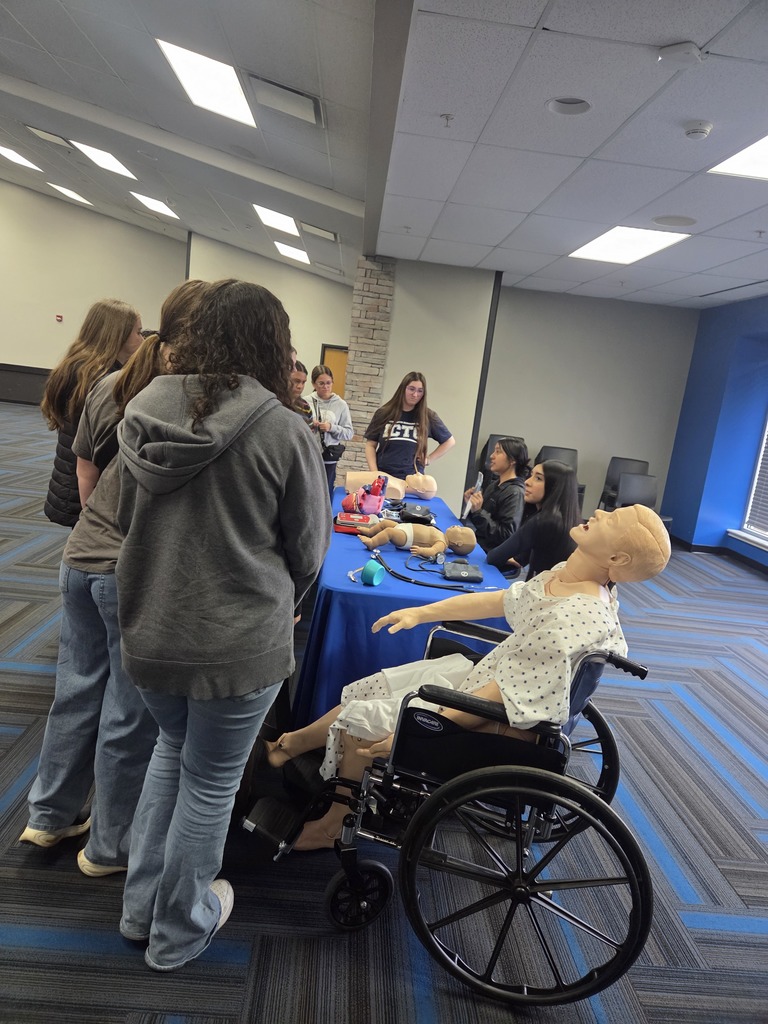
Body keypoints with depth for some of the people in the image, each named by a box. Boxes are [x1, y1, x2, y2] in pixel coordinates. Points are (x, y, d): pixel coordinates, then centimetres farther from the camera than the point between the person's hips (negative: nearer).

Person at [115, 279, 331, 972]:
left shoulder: (146, 412, -3)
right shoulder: (284, 432, -17)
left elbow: (126, 519, 9)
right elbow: (308, 551, -8)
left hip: (149, 631, 5)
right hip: (238, 646, -5)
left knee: (173, 748, 29)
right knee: (210, 783, 16)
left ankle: (141, 910, 43)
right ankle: (178, 935, 39)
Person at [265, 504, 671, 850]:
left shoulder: (576, 618, -31)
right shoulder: (565, 575, -5)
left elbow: (503, 697, -30)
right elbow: (496, 601, 7)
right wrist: (420, 613, 9)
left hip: (496, 724, -8)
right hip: (481, 674, 8)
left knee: (361, 719, -2)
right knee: (367, 690, 11)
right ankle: (292, 743, 34)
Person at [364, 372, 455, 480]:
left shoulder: (428, 417, 5)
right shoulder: (384, 413, 6)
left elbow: (449, 441, 16)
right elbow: (371, 445, 8)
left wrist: (429, 459, 6)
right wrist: (374, 472, -4)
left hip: (412, 478, -1)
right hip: (383, 477, 1)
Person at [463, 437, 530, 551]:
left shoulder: (515, 494, -14)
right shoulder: (493, 485, 9)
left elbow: (506, 535, -20)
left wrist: (478, 512, -23)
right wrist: (471, 504, 0)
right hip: (475, 542, 7)